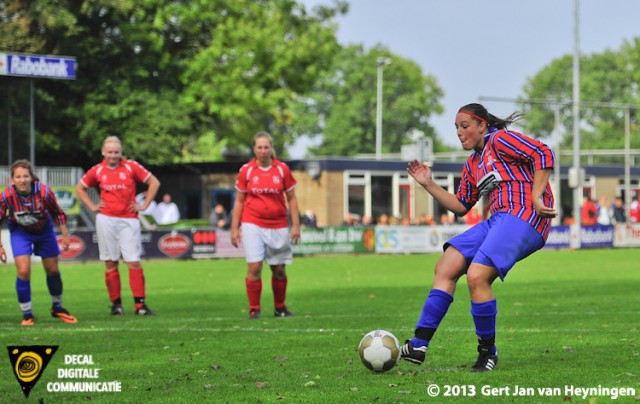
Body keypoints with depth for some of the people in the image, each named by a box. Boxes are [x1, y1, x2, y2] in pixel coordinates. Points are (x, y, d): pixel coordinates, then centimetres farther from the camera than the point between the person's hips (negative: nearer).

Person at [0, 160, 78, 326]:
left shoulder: (44, 192, -30)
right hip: (20, 232, -1)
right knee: (23, 272, -16)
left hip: (44, 230, 1)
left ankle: (57, 308, 34)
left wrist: (65, 234, -8)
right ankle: (27, 315, 1)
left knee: (53, 271, 10)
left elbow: (58, 213, -12)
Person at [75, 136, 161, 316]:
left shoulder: (131, 166, 1)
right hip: (106, 220, 1)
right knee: (110, 263, 1)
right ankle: (116, 304, 8)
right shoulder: (97, 171, 5)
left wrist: (144, 205, 1)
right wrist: (92, 206, 8)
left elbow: (154, 182, 6)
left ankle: (140, 304, -5)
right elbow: (79, 188, 19)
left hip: (129, 220, -1)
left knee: (134, 262, -7)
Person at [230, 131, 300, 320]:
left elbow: (291, 198, 7)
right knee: (254, 267, -11)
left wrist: (296, 225, 1)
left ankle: (280, 308, 23)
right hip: (252, 225, -1)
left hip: (278, 226, 1)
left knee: (279, 269, 6)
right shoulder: (246, 170, 0)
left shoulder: (282, 169, 1)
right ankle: (254, 309, -1)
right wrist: (234, 228, 2)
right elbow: (239, 201, 6)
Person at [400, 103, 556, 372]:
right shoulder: (473, 163, 24)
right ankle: (418, 345, -6)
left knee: (476, 276, -23)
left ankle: (488, 352, -7)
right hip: (500, 219, 9)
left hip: (524, 216, -9)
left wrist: (535, 198, -17)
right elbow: (461, 206, 27)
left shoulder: (500, 139, -2)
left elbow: (544, 154, -11)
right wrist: (429, 185, 18)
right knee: (445, 267, -3)